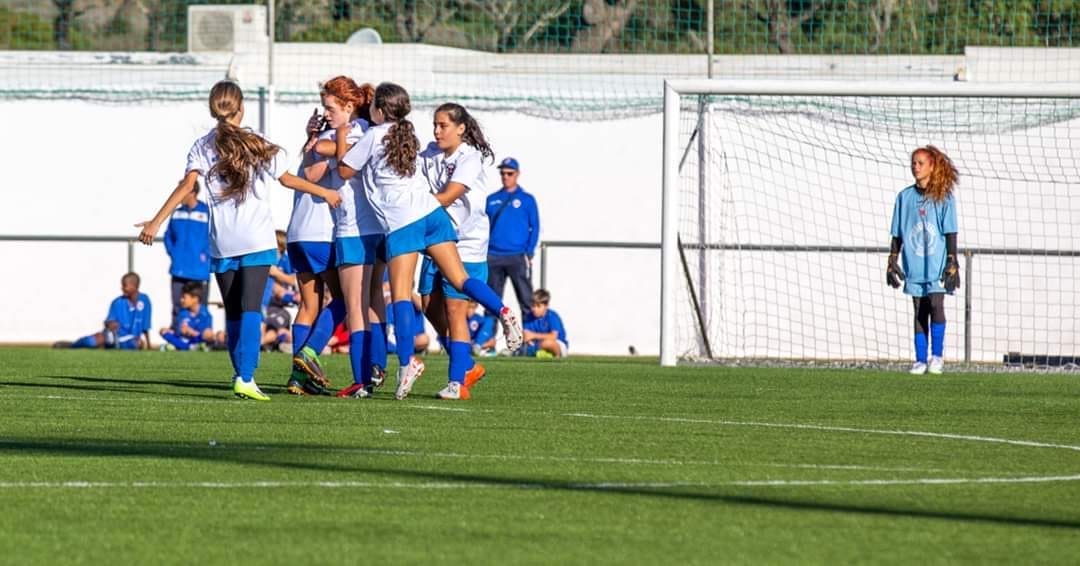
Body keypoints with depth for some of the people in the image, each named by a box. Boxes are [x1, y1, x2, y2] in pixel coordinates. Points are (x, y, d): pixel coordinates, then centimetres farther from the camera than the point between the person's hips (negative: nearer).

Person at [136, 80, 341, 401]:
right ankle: (245, 378, -22)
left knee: (234, 314, 13)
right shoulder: (258, 145, 2)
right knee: (250, 309, -10)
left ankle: (241, 376, 14)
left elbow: (187, 185, -10)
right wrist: (324, 193, 28)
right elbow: (288, 179, 12)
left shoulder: (202, 147, 3)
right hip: (257, 241, -2)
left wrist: (156, 222, -12)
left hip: (221, 244, 2)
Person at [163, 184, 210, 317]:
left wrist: (205, 255, -10)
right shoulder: (177, 213, 8)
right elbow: (168, 236, 18)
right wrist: (172, 253, 5)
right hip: (179, 271, 5)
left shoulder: (206, 212, -8)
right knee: (177, 310, 7)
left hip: (199, 273, -5)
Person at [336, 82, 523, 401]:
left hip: (401, 224, -7)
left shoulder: (373, 137, -2)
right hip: (433, 213, 7)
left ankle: (407, 361, -18)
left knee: (401, 295, -9)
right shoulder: (406, 134, 19)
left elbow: (345, 170, 5)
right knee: (459, 279, 6)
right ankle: (503, 312, -13)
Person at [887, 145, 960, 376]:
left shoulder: (944, 197, 0)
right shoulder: (905, 197, 9)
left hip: (937, 263, -3)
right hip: (914, 265, 3)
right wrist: (892, 261, 9)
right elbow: (897, 233, 14)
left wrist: (952, 262, -6)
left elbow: (950, 233, 0)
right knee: (919, 312, 4)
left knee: (936, 304, -15)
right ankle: (920, 360, 8)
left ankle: (937, 355, -6)